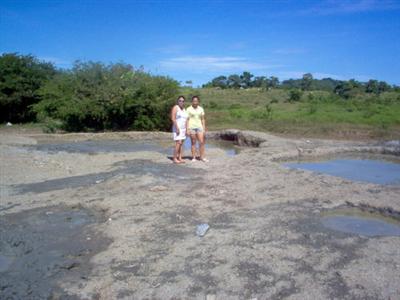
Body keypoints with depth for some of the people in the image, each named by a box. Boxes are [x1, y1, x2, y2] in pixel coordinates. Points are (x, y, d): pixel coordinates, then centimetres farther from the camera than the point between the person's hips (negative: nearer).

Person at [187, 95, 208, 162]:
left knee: (202, 142, -5)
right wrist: (187, 129, -9)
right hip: (192, 127, -3)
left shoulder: (201, 109, 7)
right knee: (193, 143, 1)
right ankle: (193, 157, 9)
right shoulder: (189, 109, -1)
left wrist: (204, 129, 4)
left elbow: (203, 119, 10)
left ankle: (202, 157, 4)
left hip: (199, 127, 3)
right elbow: (187, 120, -3)